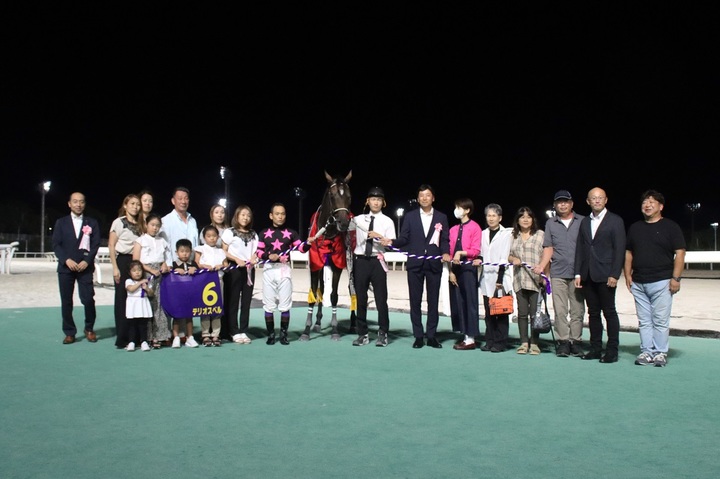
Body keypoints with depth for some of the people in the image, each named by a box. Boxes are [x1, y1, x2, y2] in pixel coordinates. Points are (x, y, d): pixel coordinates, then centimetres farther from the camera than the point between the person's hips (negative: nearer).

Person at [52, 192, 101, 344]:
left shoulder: (92, 222, 8)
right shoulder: (61, 222, 9)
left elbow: (95, 244, 2)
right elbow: (56, 244, 3)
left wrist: (87, 261, -11)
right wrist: (67, 260, -11)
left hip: (85, 267, -1)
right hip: (65, 267, 1)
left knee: (88, 299, -8)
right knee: (66, 301, 2)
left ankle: (89, 329, 12)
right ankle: (69, 333, 12)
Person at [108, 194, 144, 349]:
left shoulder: (140, 224, 13)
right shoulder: (119, 222, -1)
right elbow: (111, 246, -3)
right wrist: (115, 268, -10)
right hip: (123, 261, -4)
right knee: (122, 299, 0)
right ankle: (122, 338, 6)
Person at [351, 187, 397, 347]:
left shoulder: (388, 221, 2)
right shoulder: (359, 219, 10)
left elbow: (392, 244, -7)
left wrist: (380, 237, -21)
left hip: (377, 261, -2)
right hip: (360, 261, 3)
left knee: (381, 299, 0)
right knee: (361, 298, 8)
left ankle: (382, 334, 12)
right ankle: (362, 334, 19)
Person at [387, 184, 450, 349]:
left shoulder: (441, 217, 7)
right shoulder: (410, 216, 7)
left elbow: (445, 240, 3)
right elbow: (404, 239, 3)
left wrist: (446, 252, -16)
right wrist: (392, 242, -16)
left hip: (434, 264, 0)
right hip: (415, 263, 0)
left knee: (433, 300, 5)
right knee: (415, 300, 4)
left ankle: (431, 335, 13)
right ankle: (418, 336, 12)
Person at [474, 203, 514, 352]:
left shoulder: (506, 234, -3)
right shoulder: (483, 233, 13)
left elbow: (504, 258, -7)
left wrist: (500, 279, -11)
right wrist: (479, 260, 0)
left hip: (500, 278, -5)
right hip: (487, 278, 5)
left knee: (501, 312, -3)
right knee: (488, 312, 7)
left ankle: (500, 343, 3)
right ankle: (490, 341, 13)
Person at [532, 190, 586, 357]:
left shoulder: (582, 221, 8)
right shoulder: (550, 223, 12)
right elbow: (548, 248, 10)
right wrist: (541, 266, -5)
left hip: (578, 273, -1)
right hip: (558, 273, 1)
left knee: (577, 310, 1)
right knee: (560, 310, 0)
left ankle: (576, 341, 8)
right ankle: (563, 342, 5)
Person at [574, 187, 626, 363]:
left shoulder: (615, 221, 0)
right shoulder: (585, 222, 14)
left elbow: (619, 249, -6)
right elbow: (580, 249, 13)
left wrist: (614, 274, -13)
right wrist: (578, 273, 5)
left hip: (605, 275, -5)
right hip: (588, 275, 5)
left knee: (609, 312, -1)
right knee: (593, 313, 9)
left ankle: (612, 350, 6)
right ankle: (596, 348, 16)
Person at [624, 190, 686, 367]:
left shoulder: (670, 226, 2)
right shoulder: (635, 227, 15)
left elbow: (679, 253, -3)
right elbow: (628, 253, 17)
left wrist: (676, 278, -11)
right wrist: (628, 275, 7)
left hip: (661, 281, -4)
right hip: (638, 283, 4)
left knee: (660, 321, -3)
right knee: (644, 321, 7)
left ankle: (660, 353, 6)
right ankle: (646, 352, 12)